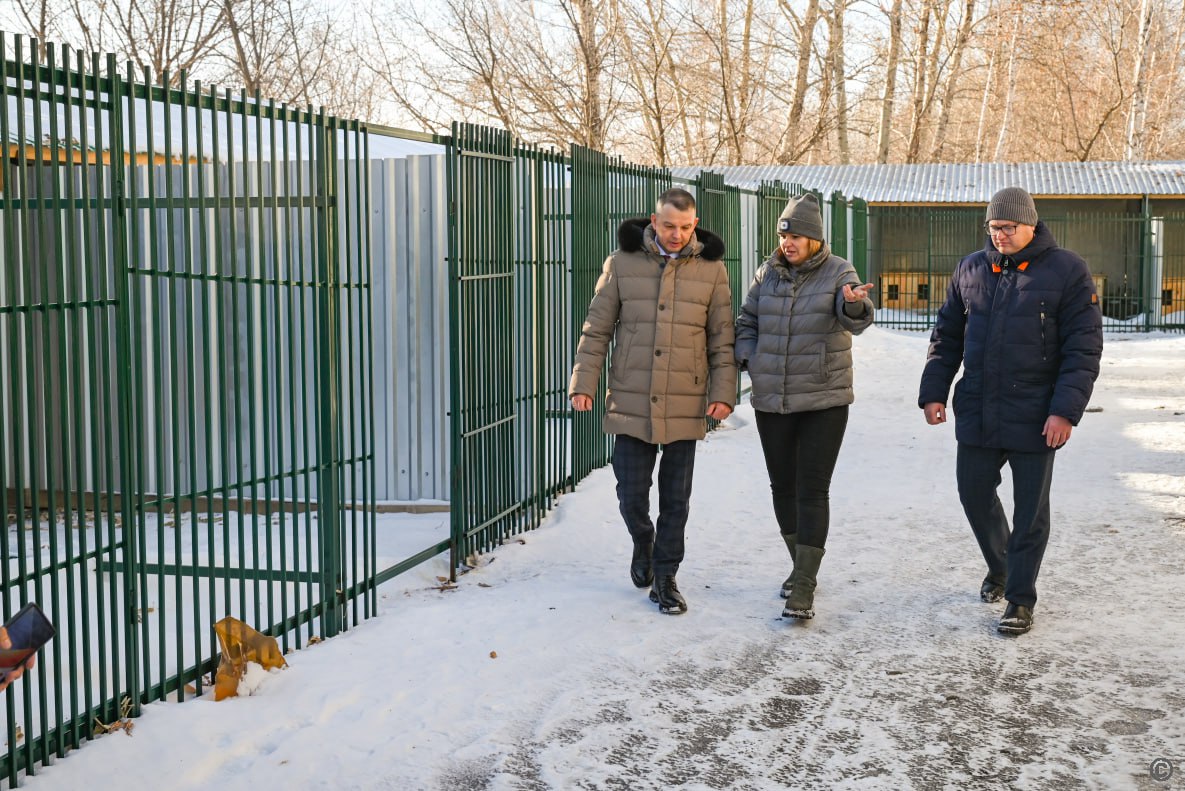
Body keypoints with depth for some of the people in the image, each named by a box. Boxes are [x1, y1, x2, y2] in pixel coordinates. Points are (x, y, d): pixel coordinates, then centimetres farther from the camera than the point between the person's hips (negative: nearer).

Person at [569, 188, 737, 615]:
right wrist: (583, 383, -4)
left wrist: (723, 393, -4)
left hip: (684, 407, 1)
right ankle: (643, 541, 34)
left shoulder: (711, 269, 1)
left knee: (675, 499, 7)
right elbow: (596, 329, 2)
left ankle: (664, 578, 21)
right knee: (632, 495, 3)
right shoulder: (622, 262, -1)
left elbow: (722, 339, 4)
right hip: (631, 404, 0)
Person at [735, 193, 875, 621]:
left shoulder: (837, 272, -6)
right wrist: (750, 360, -2)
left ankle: (804, 587, -8)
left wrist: (854, 303, -45)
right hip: (771, 401, 5)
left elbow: (857, 321, -22)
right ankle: (800, 563, 33)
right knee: (783, 485, 14)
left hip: (823, 401, -4)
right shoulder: (768, 272, 5)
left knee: (812, 490, -8)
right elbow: (746, 322, 15)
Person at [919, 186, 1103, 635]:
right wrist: (933, 392, 4)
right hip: (977, 413, 4)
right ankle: (999, 567, 38)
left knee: (1030, 510, 4)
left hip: (1034, 419, -4)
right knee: (974, 494, 12)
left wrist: (1065, 410, -16)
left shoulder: (1066, 271, -6)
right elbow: (946, 337, 13)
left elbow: (1084, 348, -9)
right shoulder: (970, 270, 7)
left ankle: (1020, 600, 15)